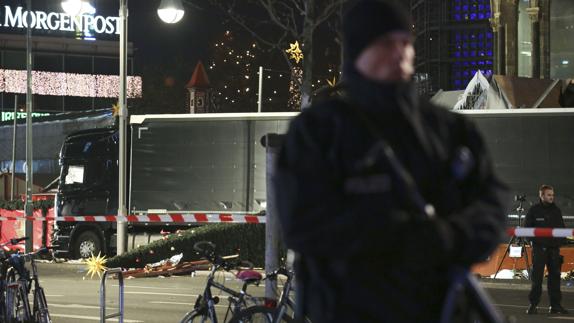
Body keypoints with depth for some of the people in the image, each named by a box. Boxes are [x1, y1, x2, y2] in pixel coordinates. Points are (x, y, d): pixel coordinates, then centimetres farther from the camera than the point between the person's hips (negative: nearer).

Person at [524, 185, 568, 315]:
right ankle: (533, 304, 0)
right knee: (537, 277, -4)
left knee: (555, 276, 4)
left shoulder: (556, 210, 11)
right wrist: (536, 236, -12)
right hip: (539, 248, -4)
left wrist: (559, 240, 1)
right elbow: (527, 227, 1)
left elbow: (562, 227, 17)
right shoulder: (534, 210, 0)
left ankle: (555, 305, 9)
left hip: (554, 248, 4)